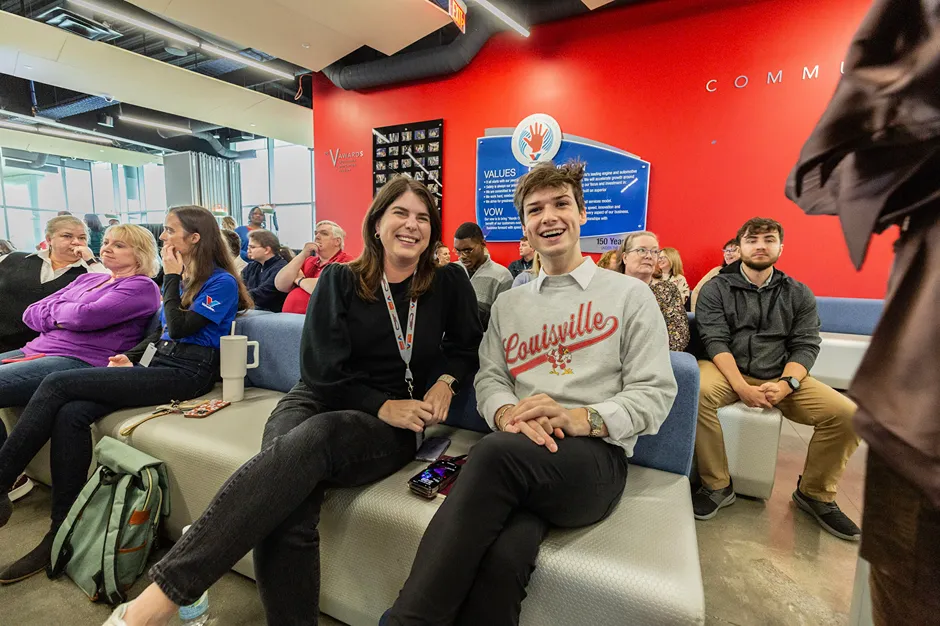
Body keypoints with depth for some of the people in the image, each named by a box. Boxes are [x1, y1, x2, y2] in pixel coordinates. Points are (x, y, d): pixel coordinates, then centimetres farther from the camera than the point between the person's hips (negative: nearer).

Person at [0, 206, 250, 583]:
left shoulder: (222, 283, -6)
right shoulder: (182, 277, 20)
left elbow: (180, 328, -15)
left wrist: (172, 278, -6)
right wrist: (131, 356, 8)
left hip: (185, 375, -7)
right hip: (158, 364, 8)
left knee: (57, 384, -16)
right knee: (71, 413, -16)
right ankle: (63, 530, -9)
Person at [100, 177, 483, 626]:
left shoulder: (448, 283, 7)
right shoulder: (340, 280, 6)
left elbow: (468, 347, 19)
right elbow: (322, 372, -1)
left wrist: (447, 379, -2)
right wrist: (382, 405, -13)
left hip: (390, 425, 0)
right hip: (317, 399, 1)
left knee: (314, 436, -36)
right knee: (285, 515, -32)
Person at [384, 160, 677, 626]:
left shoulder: (629, 295, 8)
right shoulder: (507, 304, 20)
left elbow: (655, 393, 1)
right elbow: (488, 378, 12)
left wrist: (582, 418, -17)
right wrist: (506, 413, -12)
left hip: (596, 457, -2)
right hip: (517, 457, 2)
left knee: (497, 452, -35)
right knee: (504, 553, -33)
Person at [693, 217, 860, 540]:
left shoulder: (798, 294, 11)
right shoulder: (716, 289, 2)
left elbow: (806, 346, 2)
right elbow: (716, 341, -9)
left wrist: (786, 384, -17)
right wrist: (742, 387, -23)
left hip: (779, 376, 4)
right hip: (729, 371, -3)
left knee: (846, 413, -17)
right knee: (697, 392, -35)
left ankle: (814, 493, 10)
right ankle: (717, 486, -14)